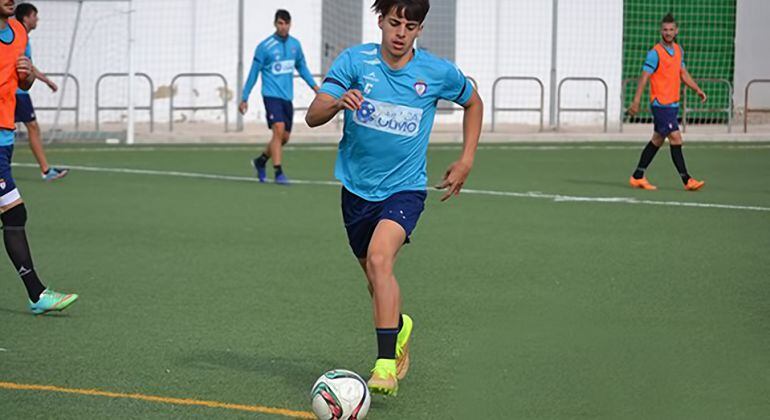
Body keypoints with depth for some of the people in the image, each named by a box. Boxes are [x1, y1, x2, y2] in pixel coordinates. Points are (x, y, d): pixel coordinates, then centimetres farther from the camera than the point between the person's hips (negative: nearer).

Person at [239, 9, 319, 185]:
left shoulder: (295, 45, 7)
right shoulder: (264, 47, -7)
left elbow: (302, 68, 20)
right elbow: (253, 73, -2)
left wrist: (314, 86, 7)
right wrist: (244, 98, -2)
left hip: (287, 97, 6)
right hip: (271, 95, -6)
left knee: (284, 137, 9)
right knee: (279, 130, -20)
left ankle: (261, 161, 33)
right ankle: (278, 172, -18)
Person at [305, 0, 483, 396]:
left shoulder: (438, 72, -7)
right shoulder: (354, 60, -8)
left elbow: (473, 103, 14)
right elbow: (312, 117, -15)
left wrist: (466, 160, 7)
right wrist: (338, 102, -37)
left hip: (405, 187, -3)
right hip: (357, 187, 3)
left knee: (379, 258, -28)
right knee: (374, 275, 17)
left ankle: (386, 366, -30)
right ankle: (399, 327, 50)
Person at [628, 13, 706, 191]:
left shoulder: (679, 50, 11)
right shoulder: (655, 53, -12)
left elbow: (683, 73, 21)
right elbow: (644, 77, -14)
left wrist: (697, 89, 10)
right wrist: (636, 101, -19)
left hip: (673, 104, 8)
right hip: (660, 104, -8)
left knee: (657, 141, 13)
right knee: (676, 139, -12)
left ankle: (637, 177, 20)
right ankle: (687, 180, -11)